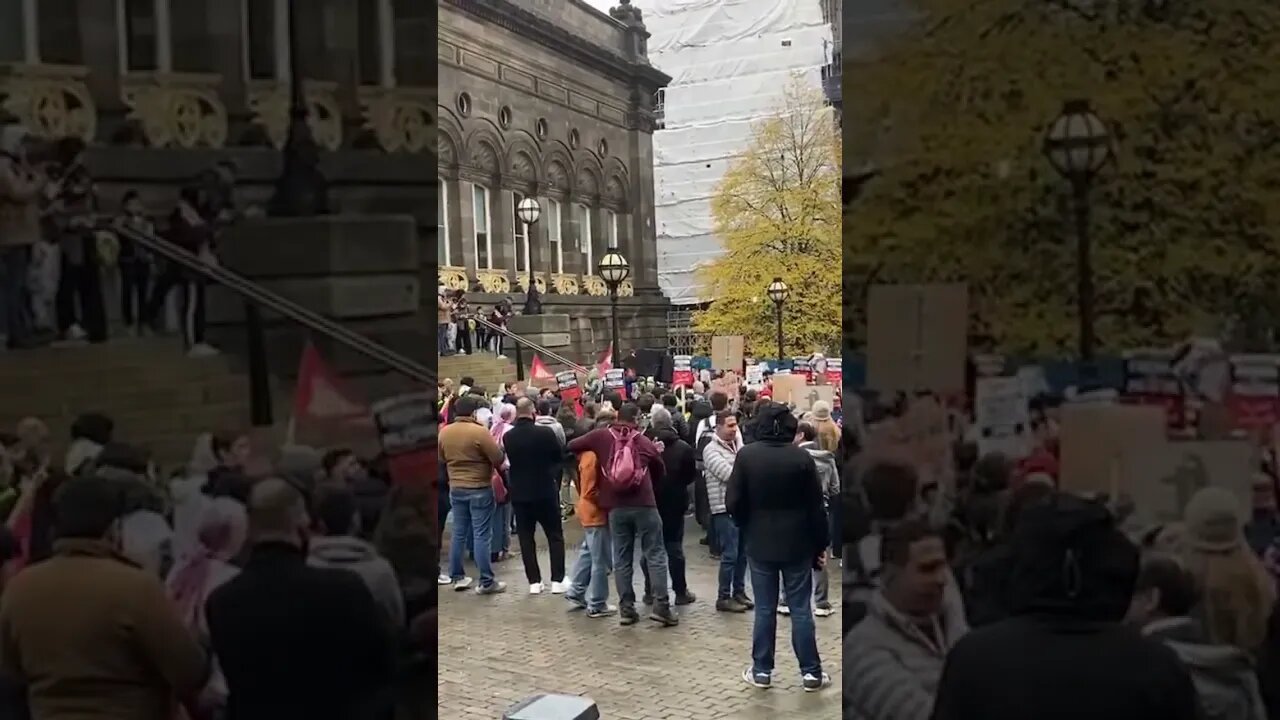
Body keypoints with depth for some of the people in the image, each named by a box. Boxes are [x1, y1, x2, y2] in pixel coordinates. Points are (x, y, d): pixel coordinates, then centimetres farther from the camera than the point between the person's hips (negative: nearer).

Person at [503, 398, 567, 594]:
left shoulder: (508, 436, -6)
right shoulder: (545, 432, -15)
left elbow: (509, 460, 8)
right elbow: (560, 456, -2)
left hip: (519, 493, 2)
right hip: (545, 491, -2)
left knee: (526, 537, 10)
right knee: (555, 535, 9)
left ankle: (534, 581, 9)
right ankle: (557, 580, 6)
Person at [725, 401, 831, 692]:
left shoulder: (746, 455, -8)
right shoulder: (801, 457, -10)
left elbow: (733, 502, -7)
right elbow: (816, 506, -6)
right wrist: (821, 544, 4)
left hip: (760, 544, 1)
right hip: (798, 544, -1)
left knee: (764, 609, 9)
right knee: (801, 609, 6)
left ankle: (761, 670, 15)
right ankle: (811, 672, 12)